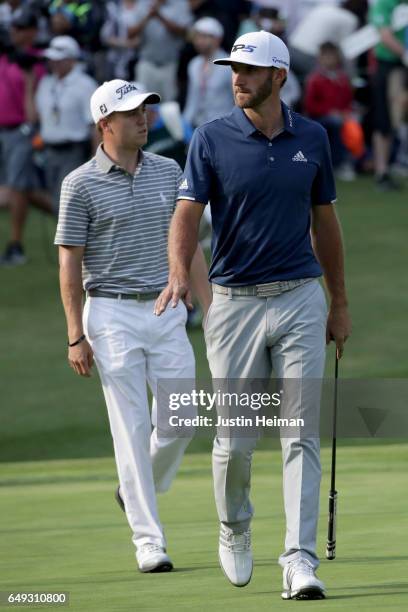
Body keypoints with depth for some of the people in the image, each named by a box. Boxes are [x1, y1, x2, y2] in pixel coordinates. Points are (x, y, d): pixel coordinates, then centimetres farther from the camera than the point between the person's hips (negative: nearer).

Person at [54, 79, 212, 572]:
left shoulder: (168, 172, 8)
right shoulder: (81, 184, -5)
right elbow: (69, 262, -4)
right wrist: (76, 336, -9)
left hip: (167, 311, 4)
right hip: (112, 315, -4)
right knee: (132, 427, -4)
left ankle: (139, 490, 28)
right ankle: (148, 539, -1)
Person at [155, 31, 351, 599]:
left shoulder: (312, 138, 6)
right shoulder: (212, 139, -3)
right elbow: (187, 213, -12)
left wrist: (340, 303, 16)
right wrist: (179, 274, -31)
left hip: (300, 298, 1)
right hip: (234, 302, -1)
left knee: (300, 435, -6)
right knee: (234, 440, 3)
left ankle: (300, 560, -9)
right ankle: (234, 527, 31)